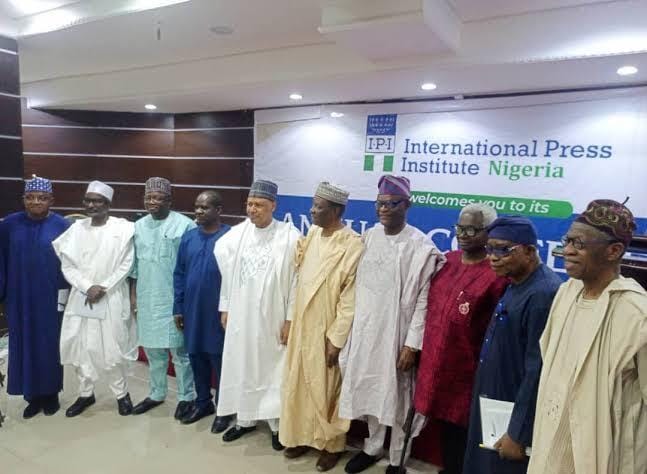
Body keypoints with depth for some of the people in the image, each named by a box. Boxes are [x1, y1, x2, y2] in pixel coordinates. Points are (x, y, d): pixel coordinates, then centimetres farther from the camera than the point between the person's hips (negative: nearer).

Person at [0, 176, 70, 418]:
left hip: (50, 298, -2)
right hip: (20, 298, 2)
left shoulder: (61, 226, -5)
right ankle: (33, 396, 24)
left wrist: (65, 293, -5)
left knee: (50, 344, 8)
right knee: (24, 345, 9)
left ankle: (51, 394, 24)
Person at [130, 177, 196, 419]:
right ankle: (157, 394, 34)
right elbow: (135, 264, 13)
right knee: (152, 350, 17)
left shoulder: (185, 225, -11)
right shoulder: (139, 226, 8)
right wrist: (132, 295, 11)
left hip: (174, 299, -5)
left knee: (179, 350, 5)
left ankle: (186, 397, 20)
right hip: (147, 299, 6)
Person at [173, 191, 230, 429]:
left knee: (220, 360, 7)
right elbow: (179, 274, 9)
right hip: (192, 311, 5)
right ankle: (203, 402, 35)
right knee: (196, 358, 16)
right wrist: (177, 307, 7)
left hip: (218, 312, -5)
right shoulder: (188, 237, 4)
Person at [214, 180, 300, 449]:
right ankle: (245, 419, 36)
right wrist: (225, 308, 10)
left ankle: (277, 425, 28)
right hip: (240, 316, 4)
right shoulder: (236, 233, 0)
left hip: (272, 319, -4)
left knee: (273, 371, 9)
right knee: (241, 369, 16)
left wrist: (290, 320, -10)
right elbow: (227, 273, 8)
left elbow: (296, 280, -10)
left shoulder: (290, 236, -13)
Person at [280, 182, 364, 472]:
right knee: (299, 384, 17)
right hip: (302, 326, 6)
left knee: (326, 389, 10)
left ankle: (331, 444, 30)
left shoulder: (352, 246, -18)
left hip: (326, 331, -6)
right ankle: (304, 435, 36)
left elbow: (350, 299, -17)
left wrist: (336, 339, -16)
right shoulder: (312, 235, 3)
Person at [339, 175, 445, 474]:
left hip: (397, 334, -4)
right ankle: (372, 447, 40)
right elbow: (359, 285, 7)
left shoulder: (422, 247, -13)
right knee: (371, 391, 19)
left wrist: (412, 344, -13)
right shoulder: (368, 237, 2)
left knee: (397, 397, 10)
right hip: (366, 330, 5)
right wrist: (353, 326, 8)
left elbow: (424, 300, -12)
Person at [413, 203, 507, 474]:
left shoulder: (496, 274, -16)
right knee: (443, 424, 21)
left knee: (461, 431, 9)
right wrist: (426, 349, 14)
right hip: (436, 361, 6)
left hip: (466, 368, -6)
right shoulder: (447, 261, 6)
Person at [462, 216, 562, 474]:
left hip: (515, 413, -9)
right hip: (493, 406, 9)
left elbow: (538, 371, -25)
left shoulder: (542, 294, -26)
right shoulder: (516, 283, 4)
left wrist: (518, 433, -19)